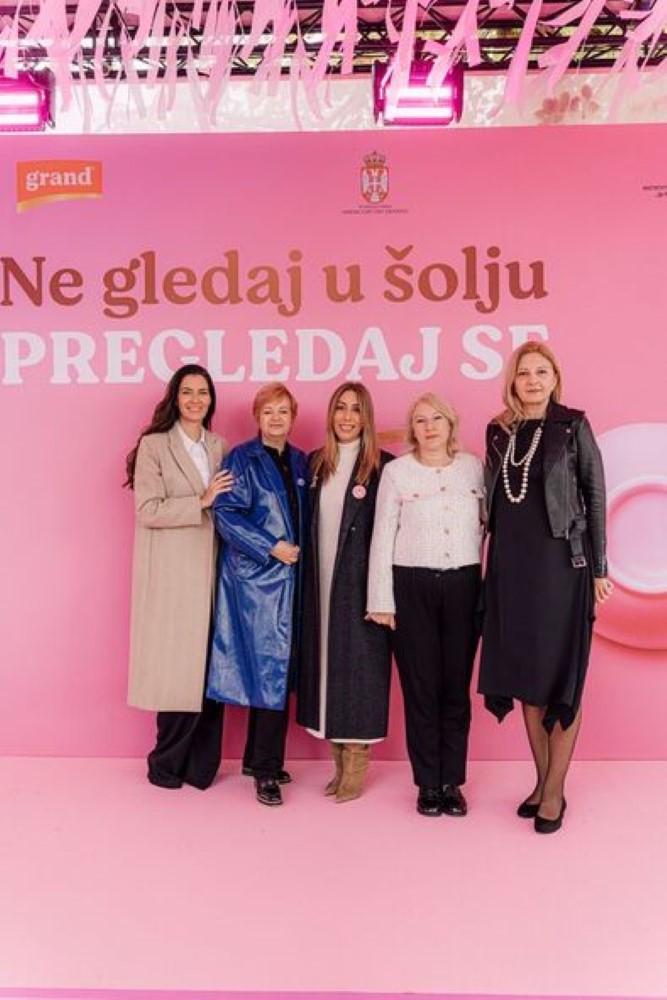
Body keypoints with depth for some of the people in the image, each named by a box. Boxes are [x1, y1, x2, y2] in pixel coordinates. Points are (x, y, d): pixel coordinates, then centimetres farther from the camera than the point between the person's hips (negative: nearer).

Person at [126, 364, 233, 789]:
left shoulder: (219, 447, 14)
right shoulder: (153, 445, -1)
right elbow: (148, 510, -10)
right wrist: (201, 503, -13)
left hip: (211, 571, 5)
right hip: (172, 575, -4)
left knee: (210, 667, 4)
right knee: (179, 669, -1)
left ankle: (200, 764, 19)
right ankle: (166, 764, 18)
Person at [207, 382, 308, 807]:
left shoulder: (300, 462, 13)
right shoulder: (242, 459, -3)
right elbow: (226, 513, -11)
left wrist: (301, 552, 4)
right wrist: (272, 548, -15)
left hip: (290, 578, 6)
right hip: (255, 577, -6)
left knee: (275, 668, 10)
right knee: (270, 667, -7)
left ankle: (259, 758, 24)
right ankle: (266, 769, 4)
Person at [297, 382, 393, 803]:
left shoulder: (384, 465, -6)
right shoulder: (316, 463, 9)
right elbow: (308, 524, 10)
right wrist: (309, 575, 3)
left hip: (361, 583, -5)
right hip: (322, 583, 5)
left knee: (358, 667, 2)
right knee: (327, 664, 9)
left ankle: (356, 767, 15)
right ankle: (340, 761, 23)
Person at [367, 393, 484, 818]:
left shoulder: (473, 466, 7)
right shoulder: (396, 471, 2)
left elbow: (488, 523, 10)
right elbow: (383, 536, 1)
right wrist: (381, 600, -2)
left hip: (464, 583, 2)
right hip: (412, 585, -1)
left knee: (457, 686, 5)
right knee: (420, 686, 5)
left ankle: (452, 782, 19)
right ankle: (428, 783, 18)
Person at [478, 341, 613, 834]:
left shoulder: (573, 426, -1)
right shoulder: (499, 432, 10)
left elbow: (595, 496, -2)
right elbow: (494, 501, 12)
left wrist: (598, 567, -5)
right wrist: (492, 562, 8)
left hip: (560, 563, -4)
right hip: (511, 566, 4)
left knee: (561, 675, 2)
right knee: (524, 672, 9)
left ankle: (555, 789, 14)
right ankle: (542, 780, 23)